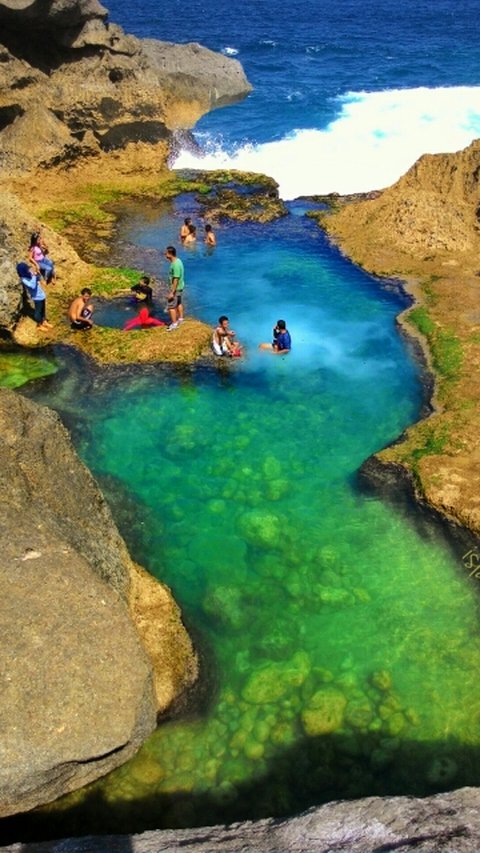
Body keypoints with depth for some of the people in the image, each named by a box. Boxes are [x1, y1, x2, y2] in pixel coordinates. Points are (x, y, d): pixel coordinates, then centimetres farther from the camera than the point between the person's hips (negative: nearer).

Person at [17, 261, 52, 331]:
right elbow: (33, 286, -37)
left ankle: (44, 322, 45)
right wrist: (34, 276, -34)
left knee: (43, 310, 24)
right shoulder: (24, 280, -26)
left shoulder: (30, 274, -4)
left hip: (42, 295, 7)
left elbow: (38, 280, 11)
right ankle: (39, 325, 32)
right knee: (38, 311, 13)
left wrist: (38, 275, -9)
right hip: (37, 298, -7)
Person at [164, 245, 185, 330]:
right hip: (180, 287, 10)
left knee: (171, 306, 1)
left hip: (176, 288, -10)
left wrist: (172, 292, -24)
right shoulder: (177, 261, 1)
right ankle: (180, 318, 41)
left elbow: (176, 280, -28)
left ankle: (174, 323, 9)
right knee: (179, 303, 24)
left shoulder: (175, 265, -29)